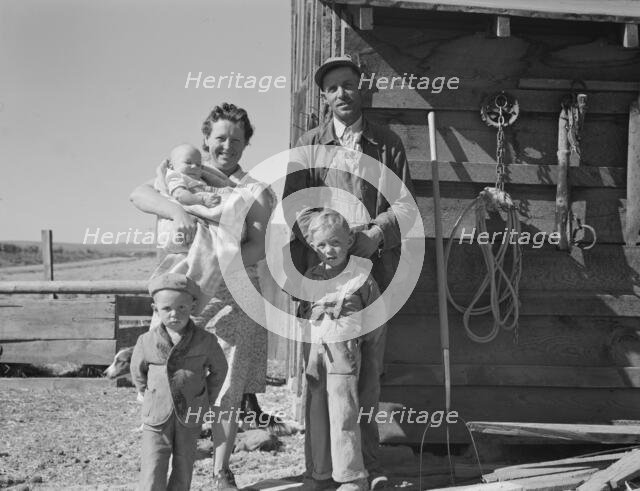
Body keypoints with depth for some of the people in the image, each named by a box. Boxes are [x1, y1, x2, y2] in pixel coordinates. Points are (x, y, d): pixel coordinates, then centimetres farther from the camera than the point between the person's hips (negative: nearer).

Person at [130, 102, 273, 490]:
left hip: (236, 296, -1)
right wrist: (177, 211, -28)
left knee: (227, 392, 1)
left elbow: (257, 248, -10)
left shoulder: (255, 191, 3)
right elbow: (139, 194, -9)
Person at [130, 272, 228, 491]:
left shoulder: (204, 341, -9)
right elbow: (137, 369, 12)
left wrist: (207, 401, 9)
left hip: (190, 418, 1)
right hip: (157, 417, -1)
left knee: (183, 469, 12)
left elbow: (219, 369, 8)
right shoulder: (147, 342, -8)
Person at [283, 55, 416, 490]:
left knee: (370, 365, 5)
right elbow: (293, 209, 3)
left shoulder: (388, 143, 11)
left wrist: (376, 233, -12)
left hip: (375, 266, 1)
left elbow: (406, 204, 6)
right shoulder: (309, 145, 8)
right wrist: (300, 277, -8)